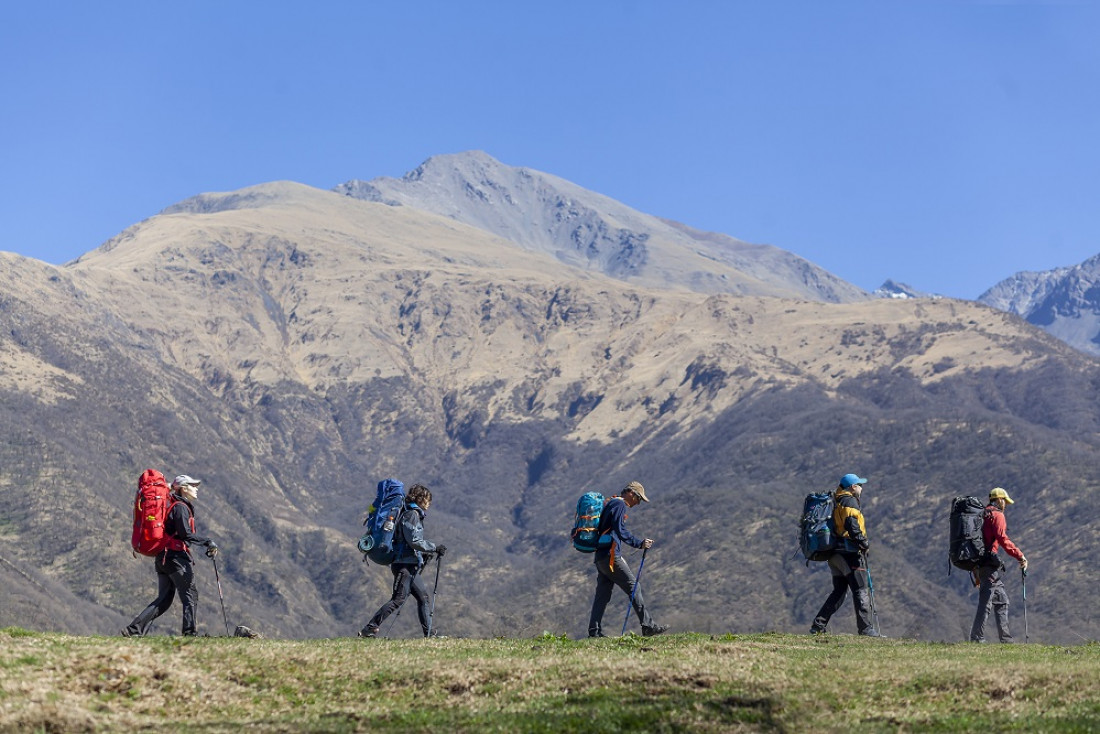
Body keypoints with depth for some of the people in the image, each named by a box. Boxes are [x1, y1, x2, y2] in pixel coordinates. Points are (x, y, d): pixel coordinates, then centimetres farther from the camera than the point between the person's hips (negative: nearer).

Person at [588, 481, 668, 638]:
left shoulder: (611, 503, 23)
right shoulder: (619, 504, -7)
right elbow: (620, 531, -17)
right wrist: (639, 543, -16)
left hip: (601, 556, 10)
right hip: (610, 555, -10)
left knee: (602, 594, 9)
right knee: (634, 589, -7)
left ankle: (594, 631, 5)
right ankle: (648, 626, -7)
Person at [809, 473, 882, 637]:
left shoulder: (836, 502, 20)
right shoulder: (850, 502, -8)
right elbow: (852, 525, -22)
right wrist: (863, 542, -14)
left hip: (835, 554, 9)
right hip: (850, 553, -9)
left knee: (838, 592, 13)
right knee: (861, 591, -5)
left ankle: (818, 626, 9)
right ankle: (866, 628, -7)